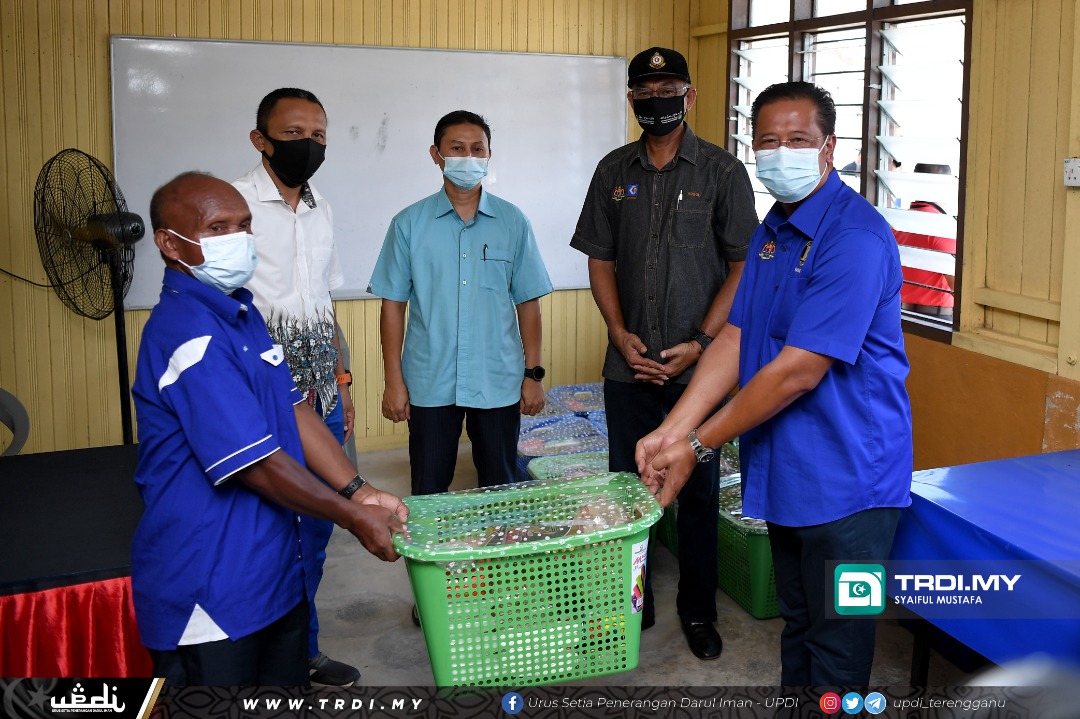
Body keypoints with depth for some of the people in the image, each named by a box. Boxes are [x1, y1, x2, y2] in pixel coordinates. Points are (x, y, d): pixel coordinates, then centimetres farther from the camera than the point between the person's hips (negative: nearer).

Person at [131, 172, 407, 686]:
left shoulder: (242, 312, 10)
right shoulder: (189, 335, -23)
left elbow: (294, 411, 10)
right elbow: (257, 465, -22)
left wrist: (360, 492, 0)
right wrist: (354, 517, -13)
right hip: (209, 597, -9)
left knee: (287, 678, 20)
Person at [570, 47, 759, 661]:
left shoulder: (722, 171, -2)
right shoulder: (615, 172, 7)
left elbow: (743, 266, -4)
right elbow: (601, 260, 9)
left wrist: (699, 344, -12)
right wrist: (620, 334, -4)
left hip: (699, 363, -3)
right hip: (630, 363, 3)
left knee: (698, 490, 7)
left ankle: (698, 610, 22)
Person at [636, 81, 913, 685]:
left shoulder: (856, 238, -21)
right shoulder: (772, 231, 9)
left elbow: (798, 371, -24)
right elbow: (735, 340, 5)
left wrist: (699, 445, -17)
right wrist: (671, 431, -6)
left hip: (845, 476, -8)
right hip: (785, 470, 8)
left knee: (835, 647, 5)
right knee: (797, 624, 22)